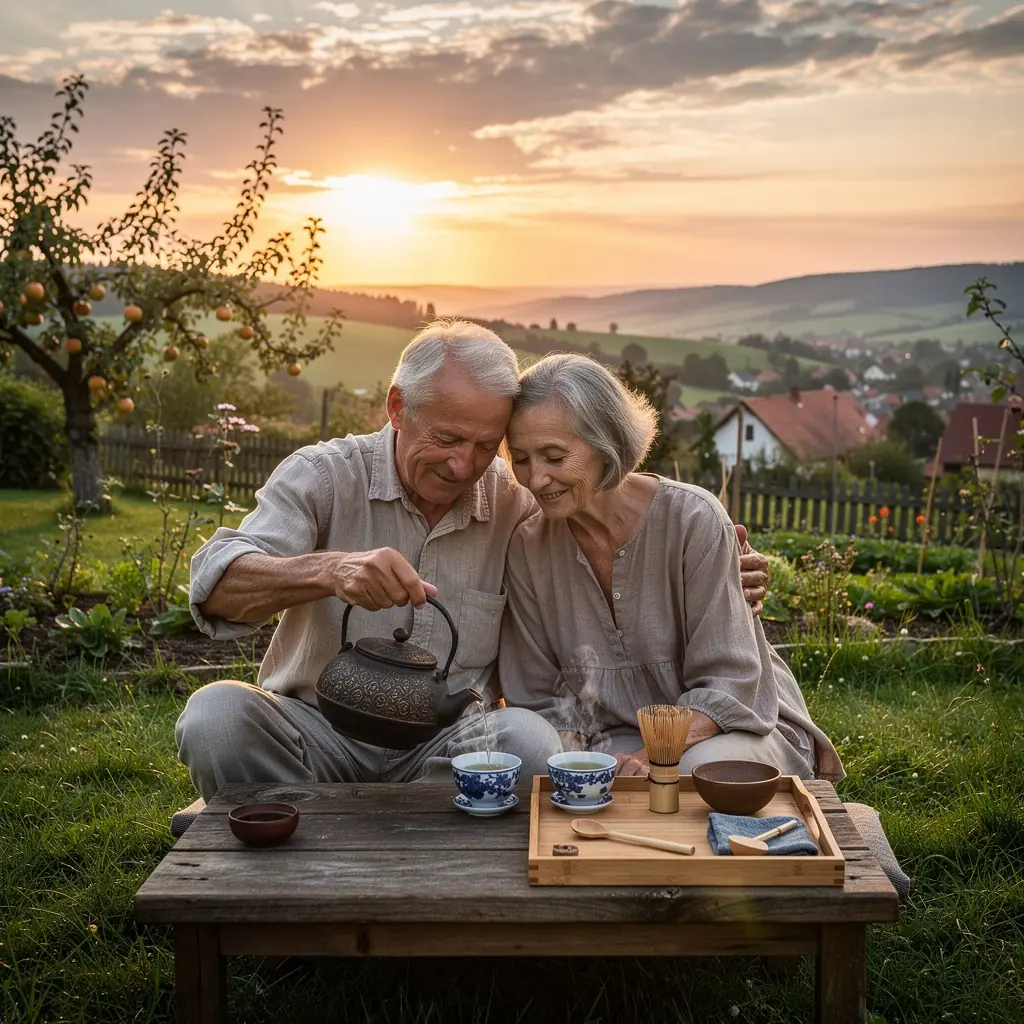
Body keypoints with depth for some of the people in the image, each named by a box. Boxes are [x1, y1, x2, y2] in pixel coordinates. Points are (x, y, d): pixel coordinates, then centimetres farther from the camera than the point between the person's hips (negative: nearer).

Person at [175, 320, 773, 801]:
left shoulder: (520, 507, 2)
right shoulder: (323, 476, -5)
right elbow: (216, 587, -19)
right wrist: (330, 571, -38)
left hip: (449, 746, 2)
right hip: (317, 732, -1)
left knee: (528, 739, -30)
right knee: (217, 714, -30)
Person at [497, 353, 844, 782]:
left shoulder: (693, 519, -17)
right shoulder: (528, 548, -5)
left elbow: (726, 682, -15)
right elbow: (540, 698, 1)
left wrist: (651, 757, -29)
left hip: (736, 726, -2)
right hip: (615, 739, 3)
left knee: (701, 768, -36)